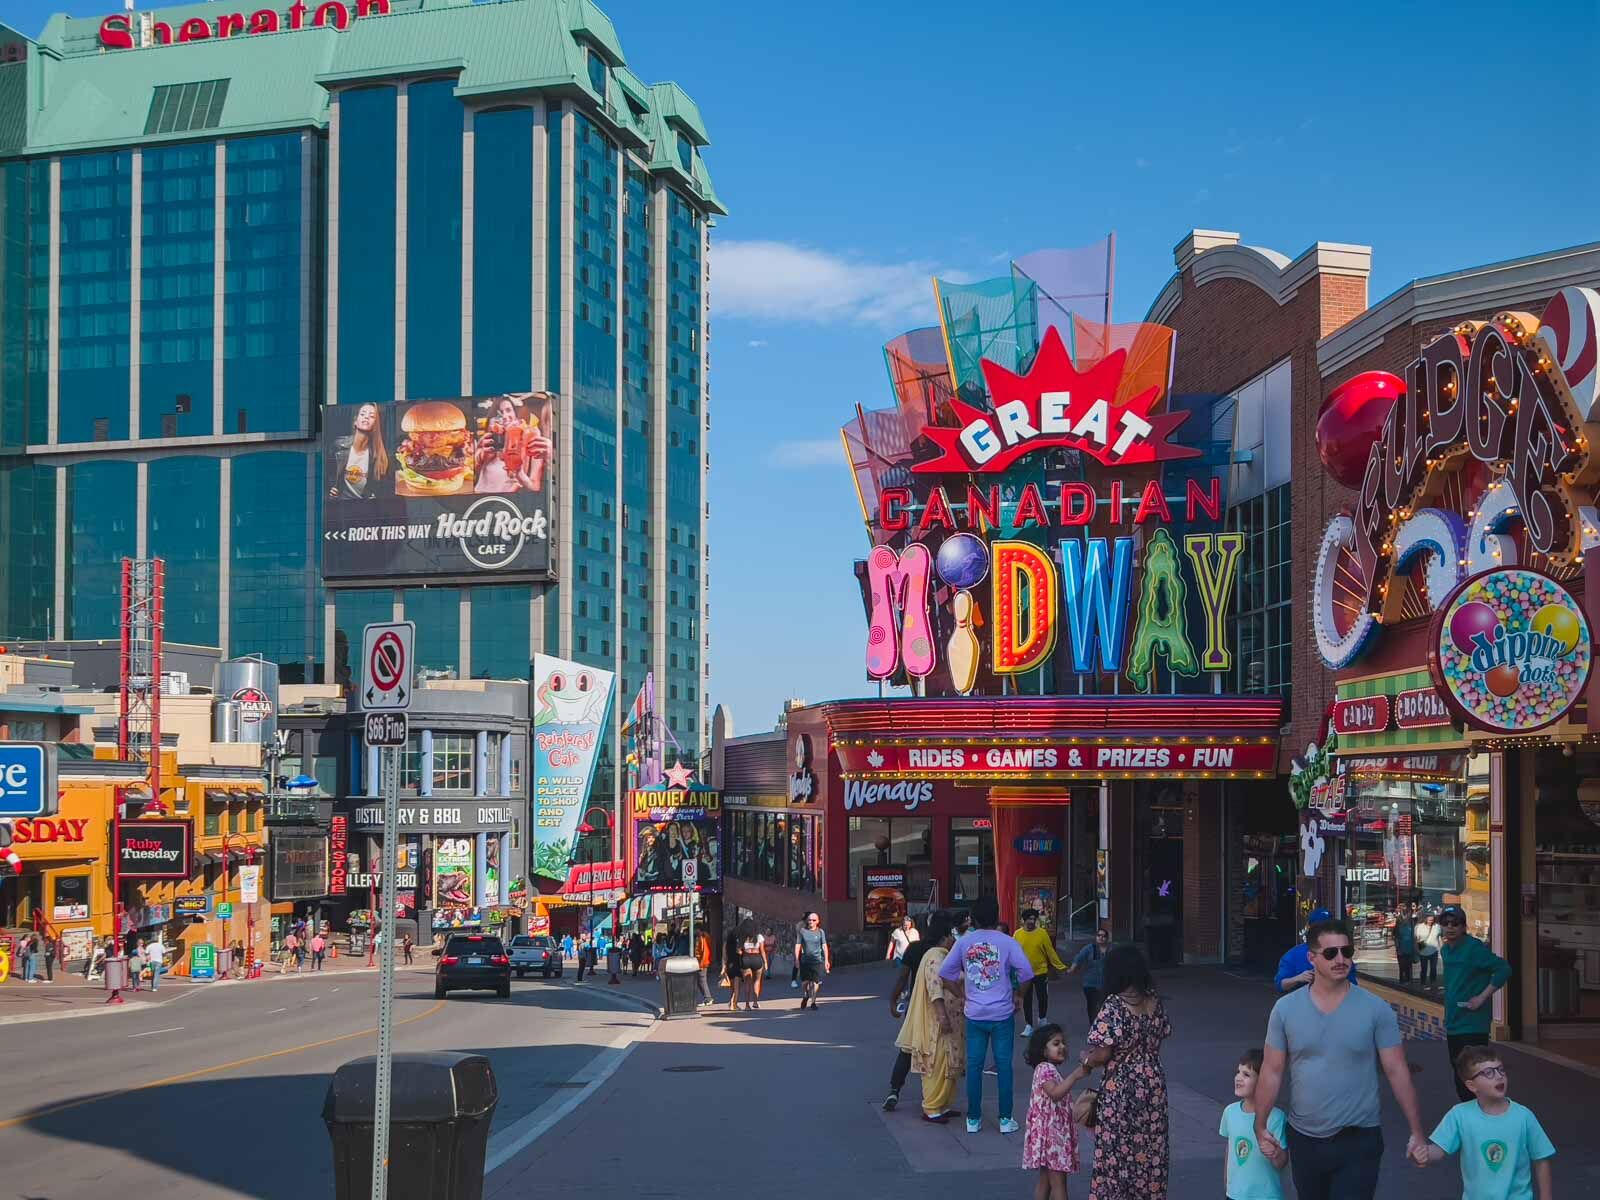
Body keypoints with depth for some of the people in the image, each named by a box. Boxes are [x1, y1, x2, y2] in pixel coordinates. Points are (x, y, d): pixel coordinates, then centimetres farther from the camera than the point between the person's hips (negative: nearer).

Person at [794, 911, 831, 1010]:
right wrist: (796, 958, 2)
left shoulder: (821, 932, 5)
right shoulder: (802, 931, 5)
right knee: (805, 981, 3)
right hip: (805, 960, 1)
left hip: (817, 960, -1)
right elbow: (798, 945, 7)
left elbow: (824, 946, 3)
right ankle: (805, 997, 32)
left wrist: (826, 960, -2)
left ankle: (813, 1002, 8)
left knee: (815, 982, -5)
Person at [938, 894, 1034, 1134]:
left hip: (974, 1013, 2)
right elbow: (1026, 971, -15)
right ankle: (1005, 1119, 8)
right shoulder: (1007, 942, -7)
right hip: (1002, 1014, -2)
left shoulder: (964, 942, 0)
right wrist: (1018, 994, 1)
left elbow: (945, 972, 1)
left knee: (974, 1065, 8)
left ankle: (973, 1119, 13)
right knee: (1003, 1065, 5)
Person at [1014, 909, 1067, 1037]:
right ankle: (1029, 1026, 16)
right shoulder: (1018, 934, -6)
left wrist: (1061, 967, -4)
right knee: (1026, 1000, 6)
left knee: (1043, 997, 7)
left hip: (1040, 973, -1)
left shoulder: (1042, 933, -8)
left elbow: (1050, 952, -4)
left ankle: (1042, 1019, 34)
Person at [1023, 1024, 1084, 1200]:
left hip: (1057, 1132, 10)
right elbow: (1055, 1093, -31)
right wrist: (1074, 1075, -32)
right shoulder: (1044, 1068, -15)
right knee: (1058, 1181, -9)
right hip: (1050, 1133, -10)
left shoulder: (1052, 1070, 17)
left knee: (1045, 1180, 13)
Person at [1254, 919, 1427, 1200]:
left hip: (1359, 1140, -2)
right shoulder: (1286, 1009, -3)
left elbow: (1397, 1071, -5)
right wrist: (1260, 1127, 1)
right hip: (1304, 1139, 3)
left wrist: (1416, 1132, -6)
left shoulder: (1376, 1010, -7)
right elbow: (1272, 1072, 2)